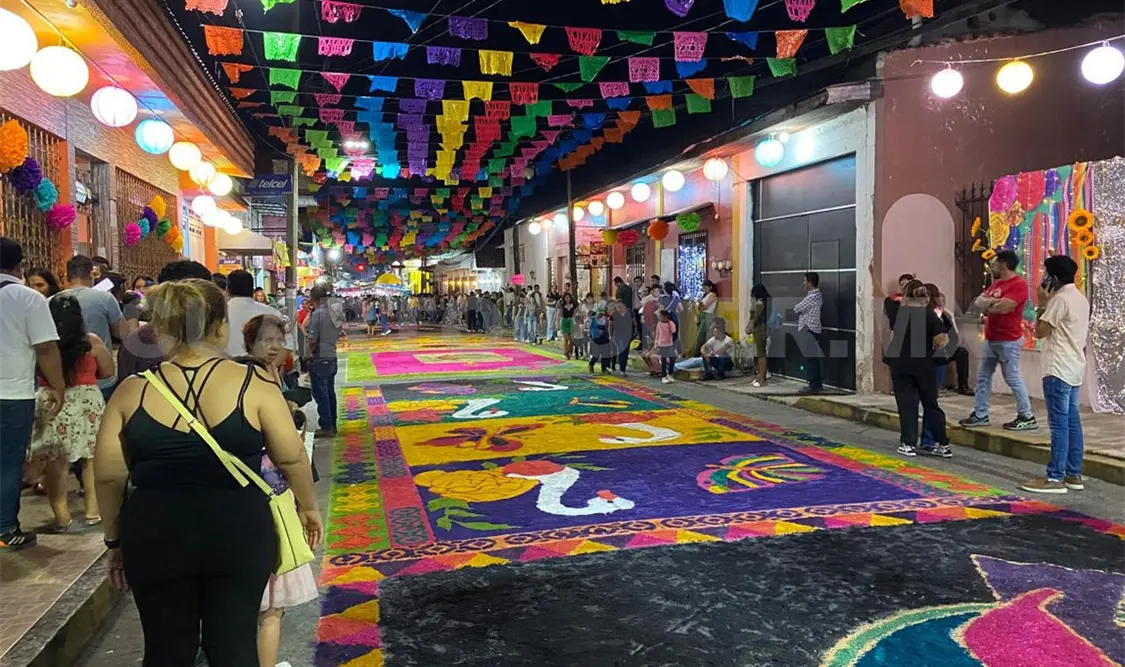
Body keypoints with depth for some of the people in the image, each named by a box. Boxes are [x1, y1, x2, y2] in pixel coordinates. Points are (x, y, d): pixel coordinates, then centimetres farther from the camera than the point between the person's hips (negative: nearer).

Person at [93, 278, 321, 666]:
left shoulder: (132, 391, -3)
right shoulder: (252, 383, -9)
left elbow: (107, 475, 0)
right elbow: (292, 458, -5)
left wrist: (115, 539, 14)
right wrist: (308, 507, 12)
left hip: (154, 534, 2)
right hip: (238, 532, -2)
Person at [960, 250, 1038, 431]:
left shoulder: (1019, 284, -15)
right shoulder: (996, 283, 15)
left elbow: (1002, 308, -24)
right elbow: (978, 301, 7)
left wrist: (987, 307, -5)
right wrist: (992, 301, -13)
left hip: (1008, 341, -9)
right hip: (990, 339, 9)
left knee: (1013, 378, -4)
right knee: (983, 377, 10)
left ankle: (1027, 417, 6)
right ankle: (980, 414, 16)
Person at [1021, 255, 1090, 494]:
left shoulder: (1060, 298, -14)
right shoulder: (1081, 298, 16)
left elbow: (1040, 332, -11)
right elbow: (1083, 338, 20)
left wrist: (1042, 303, -5)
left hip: (1059, 370, -10)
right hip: (1074, 369, 10)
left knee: (1059, 423, -8)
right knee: (1072, 422, 11)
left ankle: (1055, 477, -7)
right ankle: (1074, 474, 15)